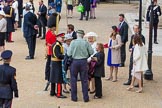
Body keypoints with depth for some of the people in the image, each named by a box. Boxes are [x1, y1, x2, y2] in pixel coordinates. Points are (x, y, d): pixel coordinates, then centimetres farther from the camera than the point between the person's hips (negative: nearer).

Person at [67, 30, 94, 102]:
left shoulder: (73, 42, -9)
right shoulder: (86, 43, -5)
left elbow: (69, 54, -9)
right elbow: (91, 52, -1)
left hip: (75, 61, -1)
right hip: (83, 61, 1)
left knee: (73, 80, 11)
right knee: (84, 80, 8)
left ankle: (74, 97, 14)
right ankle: (86, 98, 11)